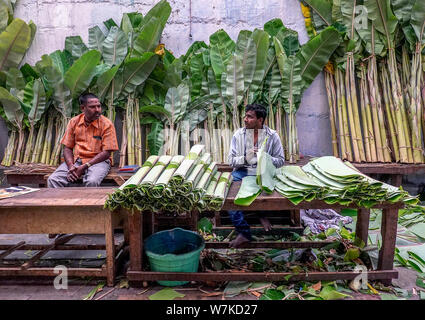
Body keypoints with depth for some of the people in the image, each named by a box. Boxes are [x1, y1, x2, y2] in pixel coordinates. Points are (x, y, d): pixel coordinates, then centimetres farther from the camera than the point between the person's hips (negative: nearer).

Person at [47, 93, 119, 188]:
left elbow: (106, 153, -10)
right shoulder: (74, 122, 6)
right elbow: (67, 148, 9)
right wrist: (71, 166, -11)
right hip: (76, 160, 4)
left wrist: (84, 167, -17)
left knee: (92, 182, -34)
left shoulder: (106, 124, -6)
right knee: (53, 180, -19)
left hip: (98, 161, -3)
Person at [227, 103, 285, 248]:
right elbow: (231, 160, 2)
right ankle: (244, 232, -14)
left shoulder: (272, 136, 1)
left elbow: (280, 160, 4)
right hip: (242, 172, 1)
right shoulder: (238, 134, 3)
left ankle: (262, 214, -1)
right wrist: (245, 158, -19)